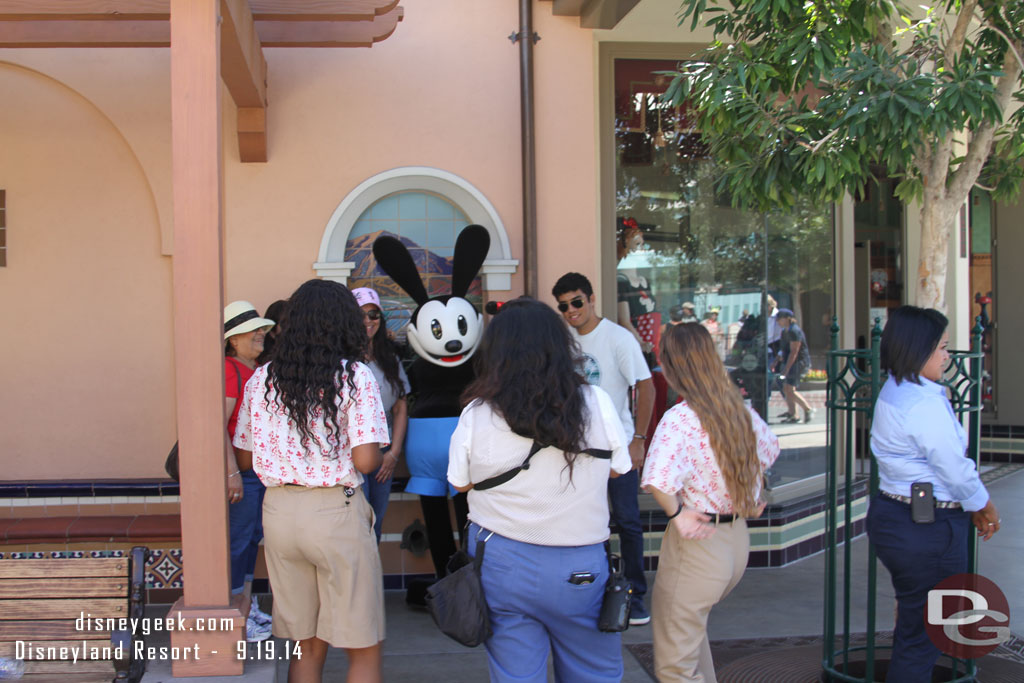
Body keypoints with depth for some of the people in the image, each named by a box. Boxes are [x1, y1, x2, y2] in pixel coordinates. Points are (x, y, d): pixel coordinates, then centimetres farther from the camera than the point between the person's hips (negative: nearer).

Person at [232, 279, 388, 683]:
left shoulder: (261, 379, 5)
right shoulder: (355, 376, -8)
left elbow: (246, 456, 8)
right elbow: (365, 461, -14)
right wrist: (378, 456, 8)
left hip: (278, 510, 5)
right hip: (337, 513, -5)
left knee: (307, 645, 17)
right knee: (363, 649, 9)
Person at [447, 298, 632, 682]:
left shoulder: (475, 416, -11)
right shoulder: (596, 404, -12)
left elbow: (461, 482, 2)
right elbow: (616, 468, 3)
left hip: (501, 562, 1)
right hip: (579, 567, 0)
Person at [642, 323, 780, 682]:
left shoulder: (680, 418, -21)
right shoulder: (739, 409, 1)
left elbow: (658, 481, -36)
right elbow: (769, 448, 21)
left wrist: (676, 512, -18)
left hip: (696, 543, -7)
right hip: (738, 538, 7)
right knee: (692, 629, 30)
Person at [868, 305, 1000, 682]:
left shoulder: (893, 390, 9)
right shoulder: (925, 403, -22)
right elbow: (956, 471, -16)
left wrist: (971, 508, 13)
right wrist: (987, 508, 3)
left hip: (891, 517, 10)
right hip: (927, 529, -10)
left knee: (914, 625, 21)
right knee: (925, 635, 3)